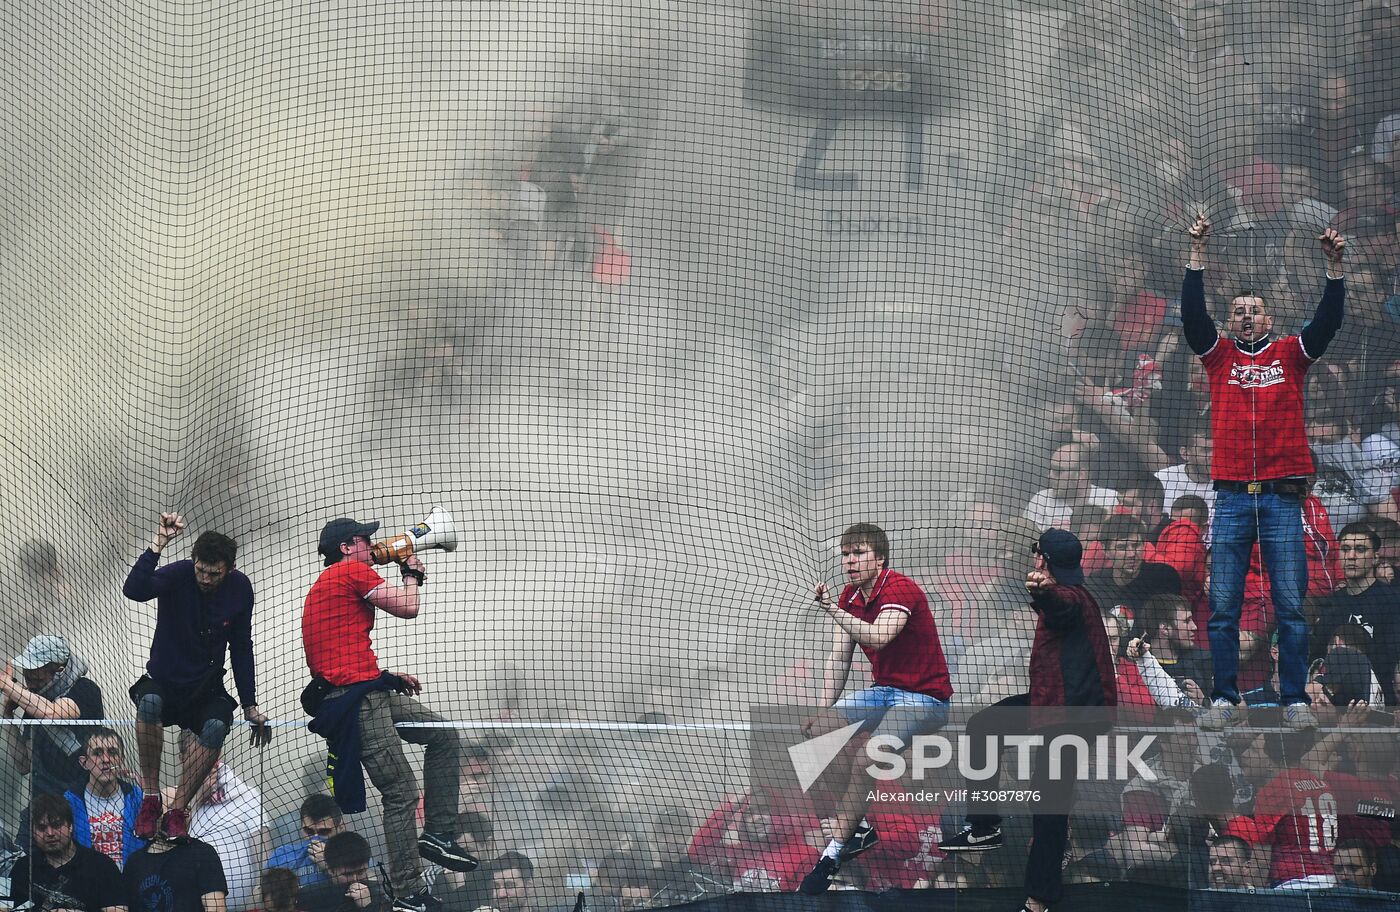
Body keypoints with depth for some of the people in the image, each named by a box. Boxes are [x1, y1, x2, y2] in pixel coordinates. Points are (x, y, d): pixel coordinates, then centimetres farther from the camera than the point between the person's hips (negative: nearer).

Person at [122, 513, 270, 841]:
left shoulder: (240, 589, -5)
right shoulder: (177, 575, -15)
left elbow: (241, 650, 6)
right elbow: (133, 590, -37)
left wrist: (250, 706, 6)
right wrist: (157, 545, -46)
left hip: (206, 689, 2)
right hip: (163, 682, -2)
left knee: (216, 727, -32)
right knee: (149, 703, -38)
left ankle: (177, 811, -21)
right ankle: (151, 798, -25)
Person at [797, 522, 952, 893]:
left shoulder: (900, 589, -19)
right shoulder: (851, 596, 7)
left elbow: (879, 636, -36)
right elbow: (839, 658, 8)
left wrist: (834, 611, -46)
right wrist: (824, 709, -3)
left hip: (925, 698, -9)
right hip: (884, 692, 9)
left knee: (863, 760, -28)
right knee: (817, 730, -9)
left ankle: (833, 853, -26)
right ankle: (857, 828, -2)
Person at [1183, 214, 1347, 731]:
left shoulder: (1291, 354, 11)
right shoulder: (1219, 356, 12)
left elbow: (1328, 322, -1)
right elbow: (1193, 316, -1)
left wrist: (1334, 266, -13)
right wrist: (1197, 256, -9)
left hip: (1282, 496, -1)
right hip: (1232, 495, 1)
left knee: (1290, 606, -2)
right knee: (1223, 607, -1)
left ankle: (1295, 701, 0)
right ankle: (1225, 700, 3)